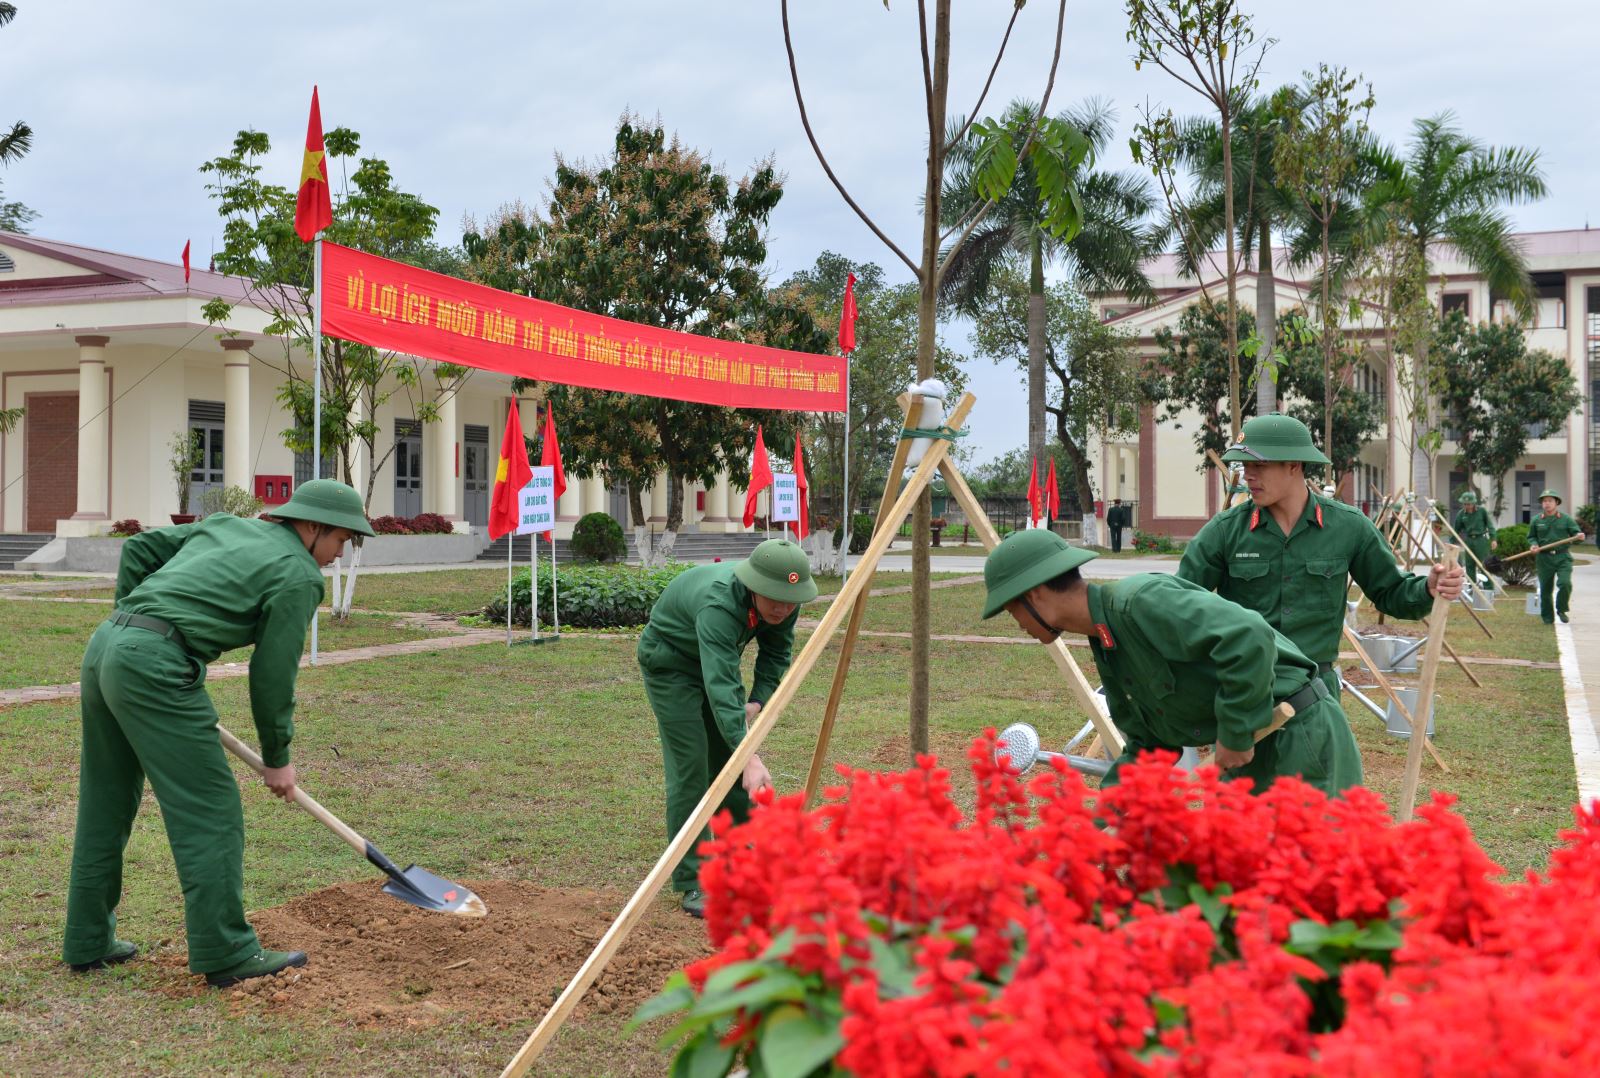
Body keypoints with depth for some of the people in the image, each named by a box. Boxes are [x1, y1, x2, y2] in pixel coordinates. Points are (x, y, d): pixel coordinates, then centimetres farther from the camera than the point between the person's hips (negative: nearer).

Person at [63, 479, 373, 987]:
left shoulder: (225, 525, 21)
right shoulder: (298, 575, -1)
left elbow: (139, 549, 22)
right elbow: (273, 676, 0)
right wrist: (277, 759, 11)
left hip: (104, 646, 9)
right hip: (156, 668, -9)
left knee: (105, 806, 18)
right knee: (210, 810, -1)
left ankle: (89, 942, 28)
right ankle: (226, 953, 3)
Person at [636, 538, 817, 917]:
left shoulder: (785, 602, -19)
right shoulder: (718, 604, -42)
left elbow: (777, 654, -1)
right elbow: (721, 688, -50)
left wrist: (756, 701, -17)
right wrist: (751, 758, -57)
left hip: (717, 659, 7)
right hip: (670, 661, -7)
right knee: (690, 768, -13)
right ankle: (693, 885, -6)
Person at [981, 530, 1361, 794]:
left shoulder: (1140, 600, -23)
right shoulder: (1106, 648, 8)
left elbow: (1250, 636, -33)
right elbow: (1149, 746, 16)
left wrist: (1235, 733, -24)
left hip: (1301, 732, -10)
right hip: (1254, 748, 10)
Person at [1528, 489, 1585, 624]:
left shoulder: (1566, 519, 3)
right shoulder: (1536, 521, 6)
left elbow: (1576, 533, 4)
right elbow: (1531, 537, 15)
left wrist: (1579, 537, -19)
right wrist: (1533, 545, -6)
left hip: (1562, 557, -1)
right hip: (1544, 559, 1)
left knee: (1565, 583, -18)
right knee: (1545, 589, 5)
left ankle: (1561, 610, 6)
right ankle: (1548, 617, 20)